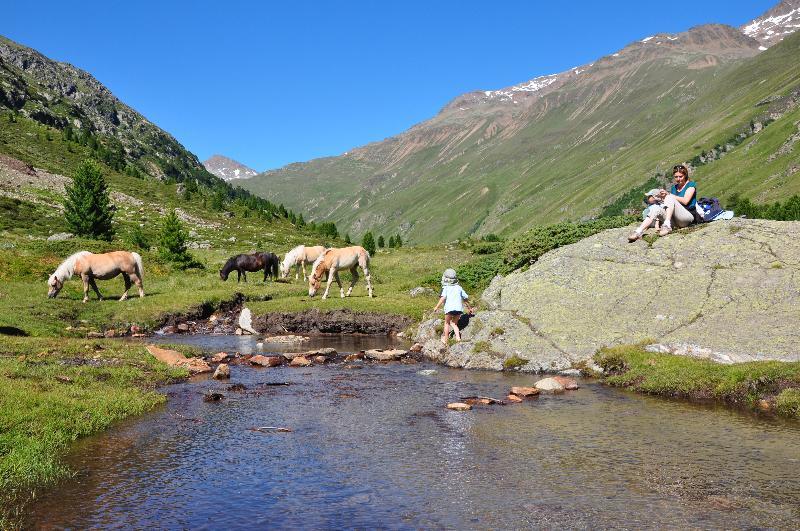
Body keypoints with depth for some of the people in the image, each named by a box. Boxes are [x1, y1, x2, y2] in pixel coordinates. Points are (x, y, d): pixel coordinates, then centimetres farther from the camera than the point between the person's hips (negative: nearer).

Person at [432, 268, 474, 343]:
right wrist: (469, 307, 35)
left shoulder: (446, 287, 5)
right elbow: (466, 298, 22)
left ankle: (445, 339, 22)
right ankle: (458, 337, 3)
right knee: (454, 323, 22)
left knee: (447, 323, 17)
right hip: (459, 308, 4)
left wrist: (437, 306, -8)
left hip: (450, 308, -4)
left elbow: (443, 297, -11)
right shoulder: (459, 288, 17)